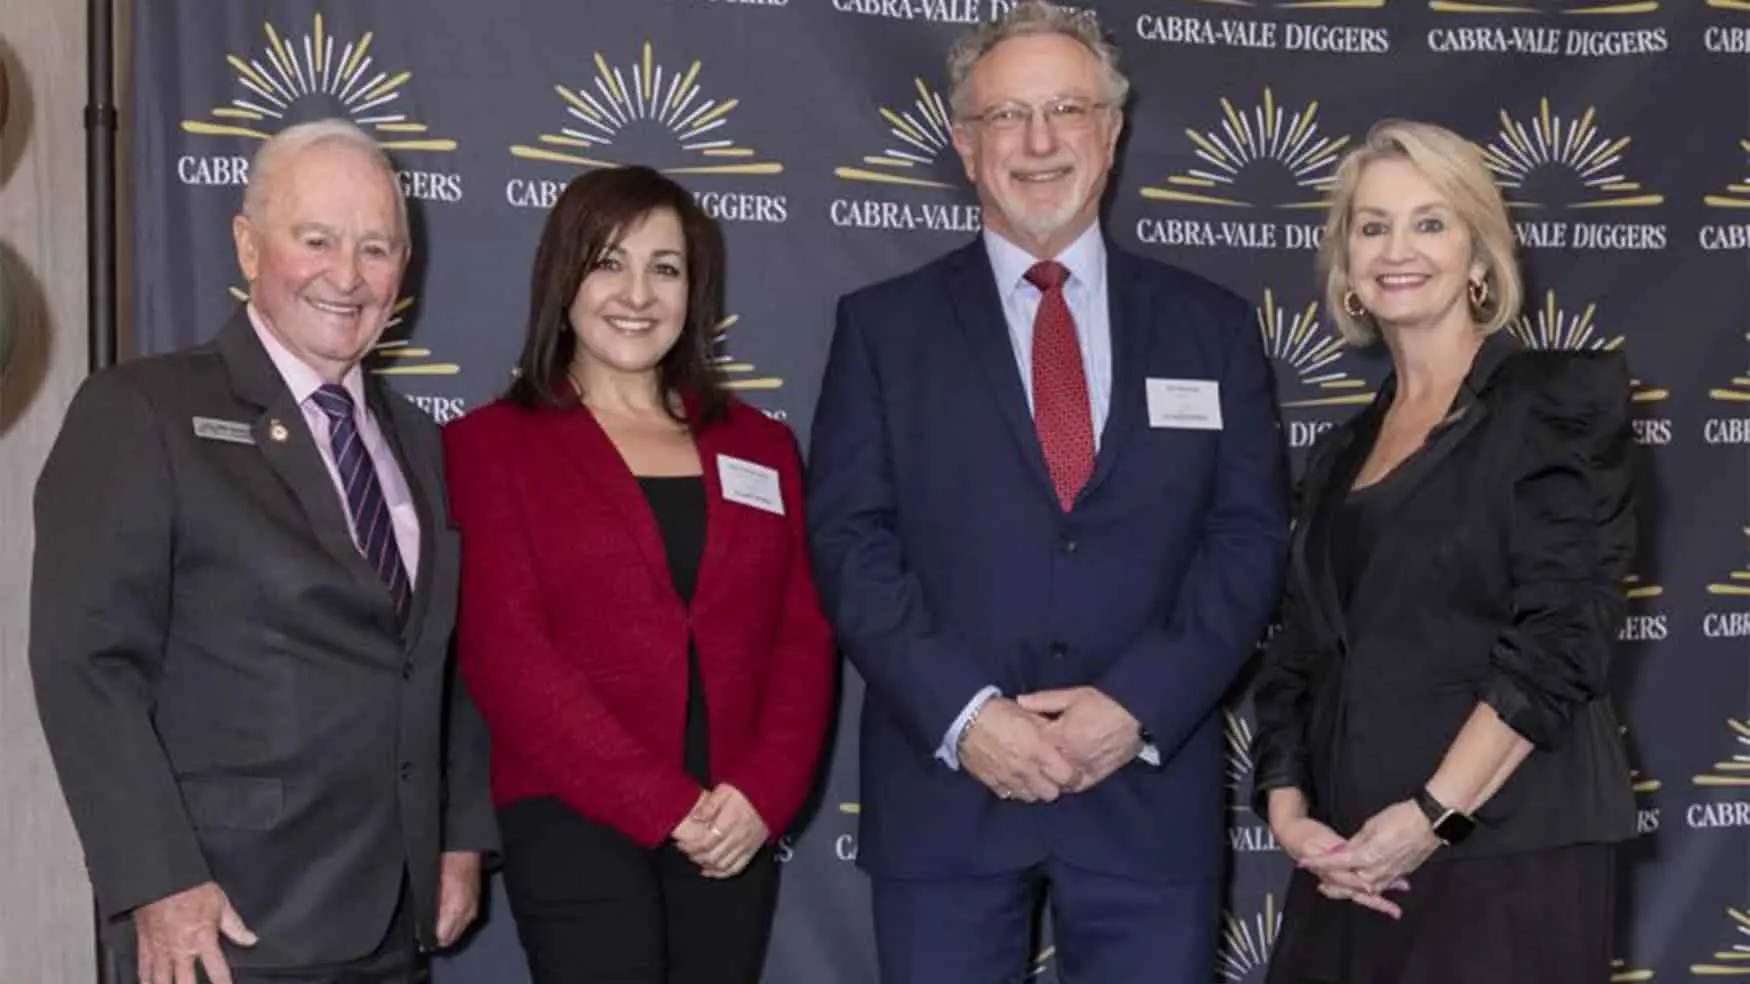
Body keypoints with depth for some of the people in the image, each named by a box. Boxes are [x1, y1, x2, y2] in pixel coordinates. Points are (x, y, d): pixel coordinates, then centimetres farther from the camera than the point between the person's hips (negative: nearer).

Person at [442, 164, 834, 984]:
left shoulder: (759, 446, 13)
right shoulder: (491, 444, 1)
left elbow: (804, 638, 8)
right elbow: (507, 654, -8)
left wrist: (763, 793, -8)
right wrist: (663, 804, -12)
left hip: (737, 826, 4)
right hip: (576, 822, -3)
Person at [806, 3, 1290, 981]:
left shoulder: (1213, 325, 8)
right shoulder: (884, 325, 5)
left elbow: (1251, 536, 3)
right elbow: (851, 540, -2)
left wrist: (1140, 704, -11)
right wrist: (961, 713, -14)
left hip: (1151, 790, 1)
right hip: (944, 789, -1)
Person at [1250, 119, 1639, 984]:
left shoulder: (1561, 397, -2)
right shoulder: (1342, 451, 15)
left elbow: (1563, 635, -11)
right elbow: (1299, 654, 12)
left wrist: (1435, 813, -17)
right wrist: (1289, 810, -4)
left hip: (1504, 854, -5)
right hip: (1352, 863, 5)